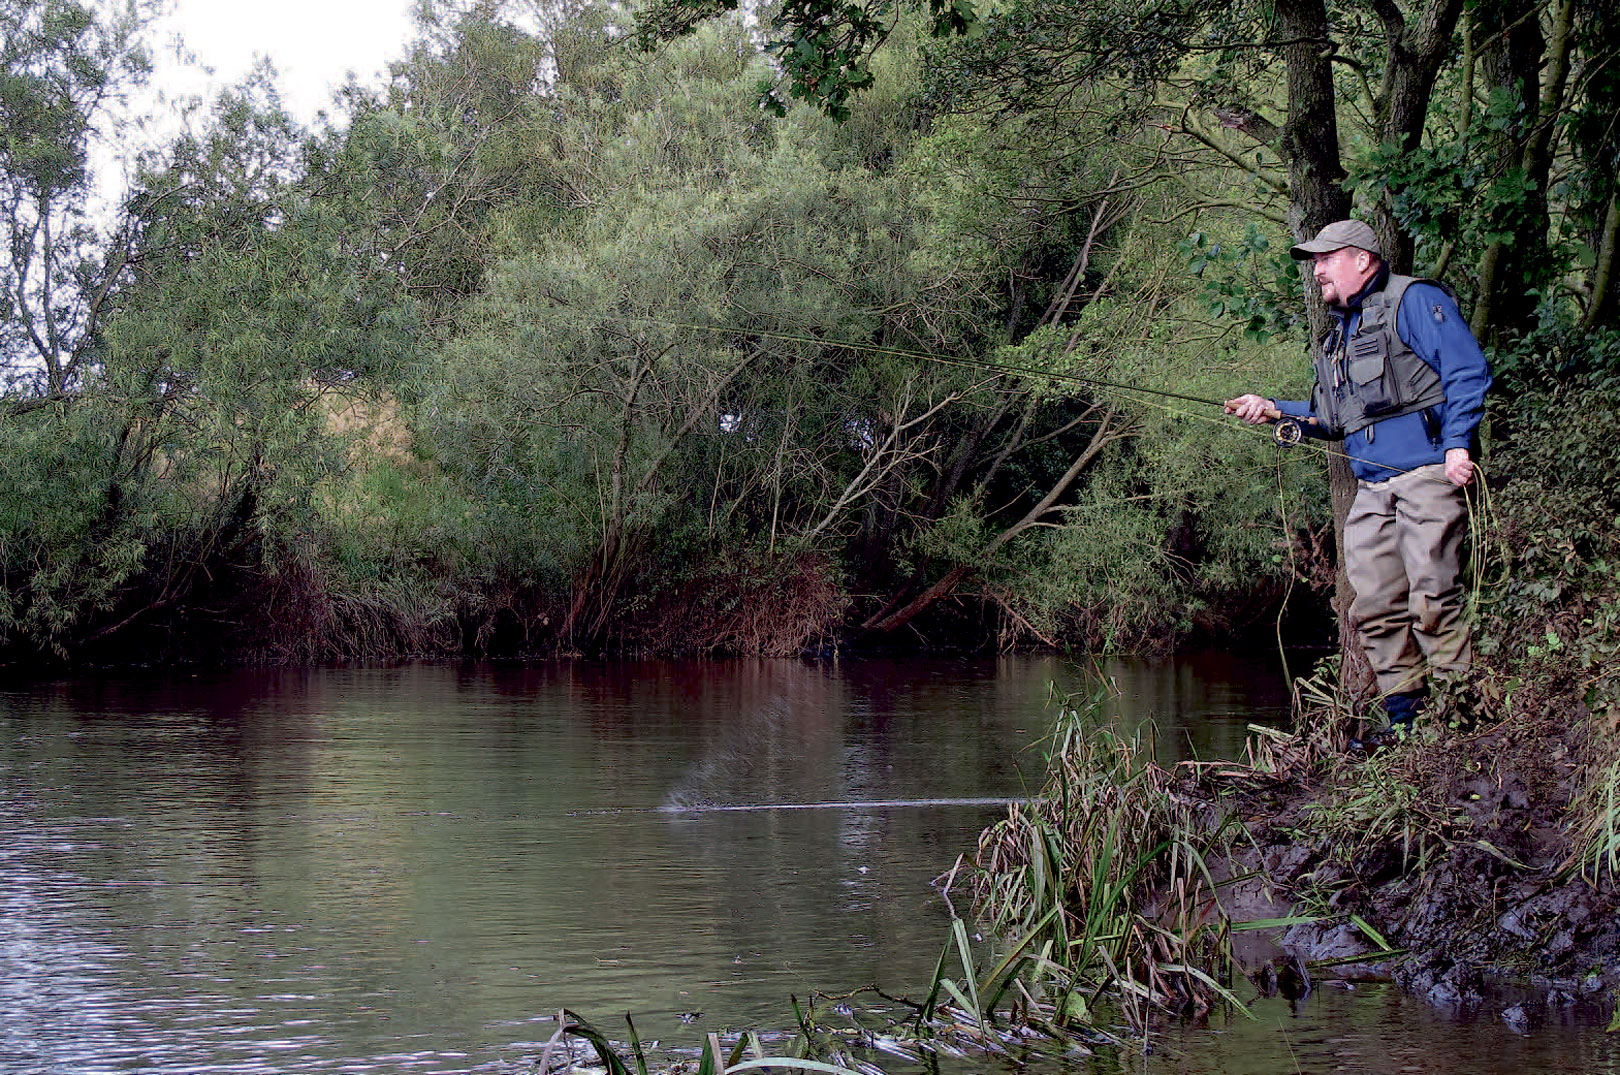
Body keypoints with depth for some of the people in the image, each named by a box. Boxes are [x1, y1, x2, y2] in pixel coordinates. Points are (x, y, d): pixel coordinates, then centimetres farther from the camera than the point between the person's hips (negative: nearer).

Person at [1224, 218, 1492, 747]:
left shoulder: (1413, 301, -1)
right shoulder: (1338, 335, 26)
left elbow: (1469, 371, -9)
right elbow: (1333, 418, 30)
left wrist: (1457, 443, -18)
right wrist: (1274, 410, 16)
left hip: (1428, 472, -8)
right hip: (1372, 489, 8)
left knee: (1430, 597, -14)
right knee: (1375, 608, 1)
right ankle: (1404, 717, 6)